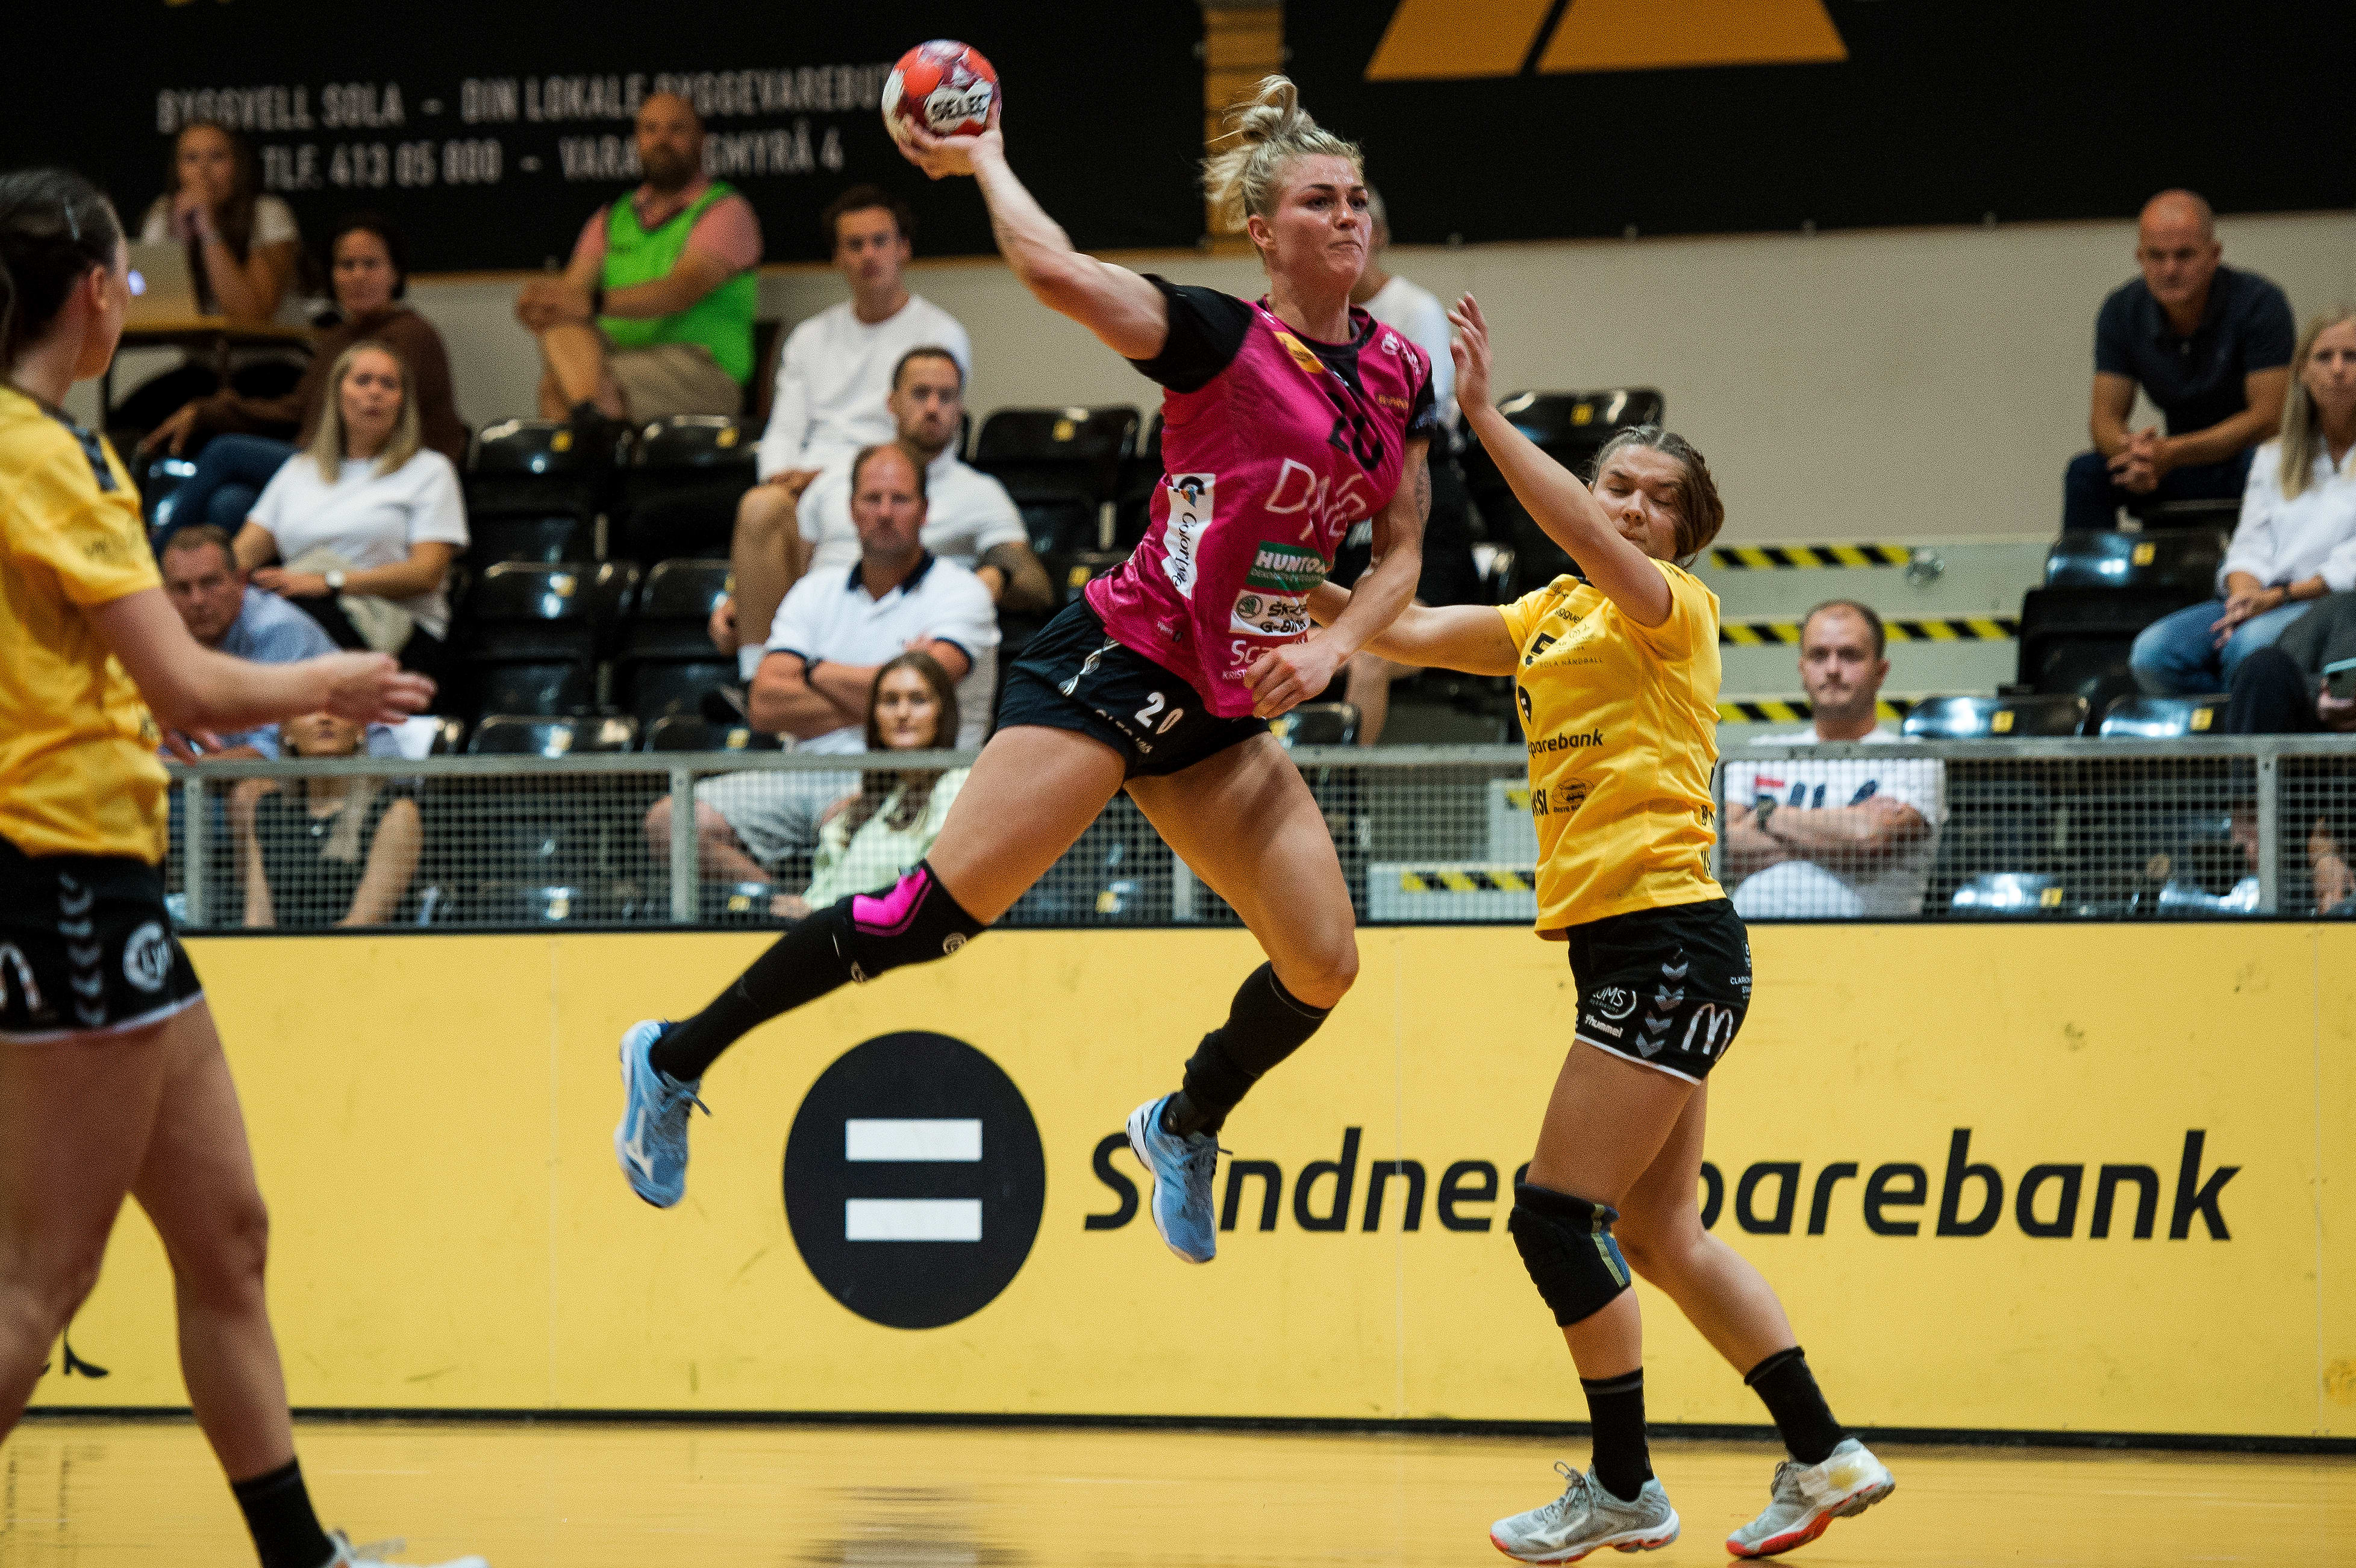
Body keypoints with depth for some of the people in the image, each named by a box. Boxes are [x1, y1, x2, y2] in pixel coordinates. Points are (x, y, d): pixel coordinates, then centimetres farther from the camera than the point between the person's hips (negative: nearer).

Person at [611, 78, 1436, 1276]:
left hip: (1221, 709, 7)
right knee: (942, 911, -14)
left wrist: (1331, 648, -4)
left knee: (1322, 967, 1)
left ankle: (1185, 1127, 29)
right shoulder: (1219, 337, -14)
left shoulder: (1398, 376, 6)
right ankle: (676, 1061, -2)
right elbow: (1055, 272, -29)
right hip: (1112, 667, -7)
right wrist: (986, 161, -13)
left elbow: (1401, 552, 14)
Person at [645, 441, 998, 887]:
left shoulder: (960, 593, 2)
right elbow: (764, 706, 4)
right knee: (670, 821, -18)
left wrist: (816, 673, 2)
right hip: (807, 777, 5)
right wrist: (865, 702, -7)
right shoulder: (816, 592, 16)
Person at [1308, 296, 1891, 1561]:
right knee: (1660, 1232, 10)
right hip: (1623, 947, 9)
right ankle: (1824, 1458, 15)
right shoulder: (1549, 618, 18)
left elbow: (1592, 541, -25)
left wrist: (1485, 415, -32)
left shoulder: (1677, 607, -4)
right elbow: (1418, 633, 10)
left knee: (1559, 1214, -9)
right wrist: (1331, 604, -11)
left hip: (1667, 940, -9)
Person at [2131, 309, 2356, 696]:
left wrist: (2280, 597, -16)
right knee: (2152, 651, -23)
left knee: (2250, 645, -39)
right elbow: (2252, 547, 13)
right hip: (2263, 601, 6)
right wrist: (2244, 597, -10)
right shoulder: (2274, 457, 25)